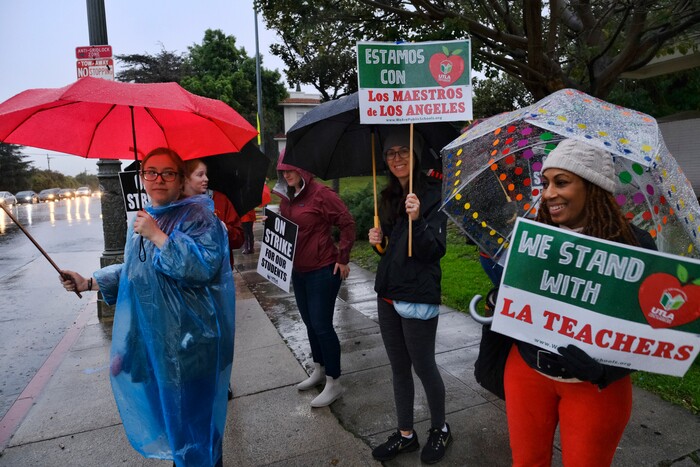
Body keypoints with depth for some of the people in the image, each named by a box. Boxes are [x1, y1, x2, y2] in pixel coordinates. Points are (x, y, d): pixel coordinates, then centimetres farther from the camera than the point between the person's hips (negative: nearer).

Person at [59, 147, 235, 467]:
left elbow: (205, 266, -27)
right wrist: (91, 282, 16)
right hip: (151, 336, 8)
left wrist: (157, 235, -25)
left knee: (191, 417, 5)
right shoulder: (141, 220, 12)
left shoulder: (197, 214, -13)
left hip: (188, 340, -8)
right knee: (165, 408, 23)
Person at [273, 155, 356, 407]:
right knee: (310, 323, 18)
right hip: (298, 271, 8)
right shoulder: (286, 197, 6)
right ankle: (319, 370, 37)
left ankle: (334, 383, 13)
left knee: (322, 325, -3)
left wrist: (342, 258, -13)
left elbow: (348, 224, -14)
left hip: (323, 270, -8)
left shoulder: (321, 194, -17)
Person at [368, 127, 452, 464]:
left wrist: (417, 219, -31)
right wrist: (377, 241, -2)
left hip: (418, 296, -7)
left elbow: (436, 250, -17)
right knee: (399, 368, 16)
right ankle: (405, 434, 34)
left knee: (424, 367, 9)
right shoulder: (390, 197, 10)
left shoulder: (433, 195, -10)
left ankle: (439, 430, 34)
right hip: (387, 293, 7)